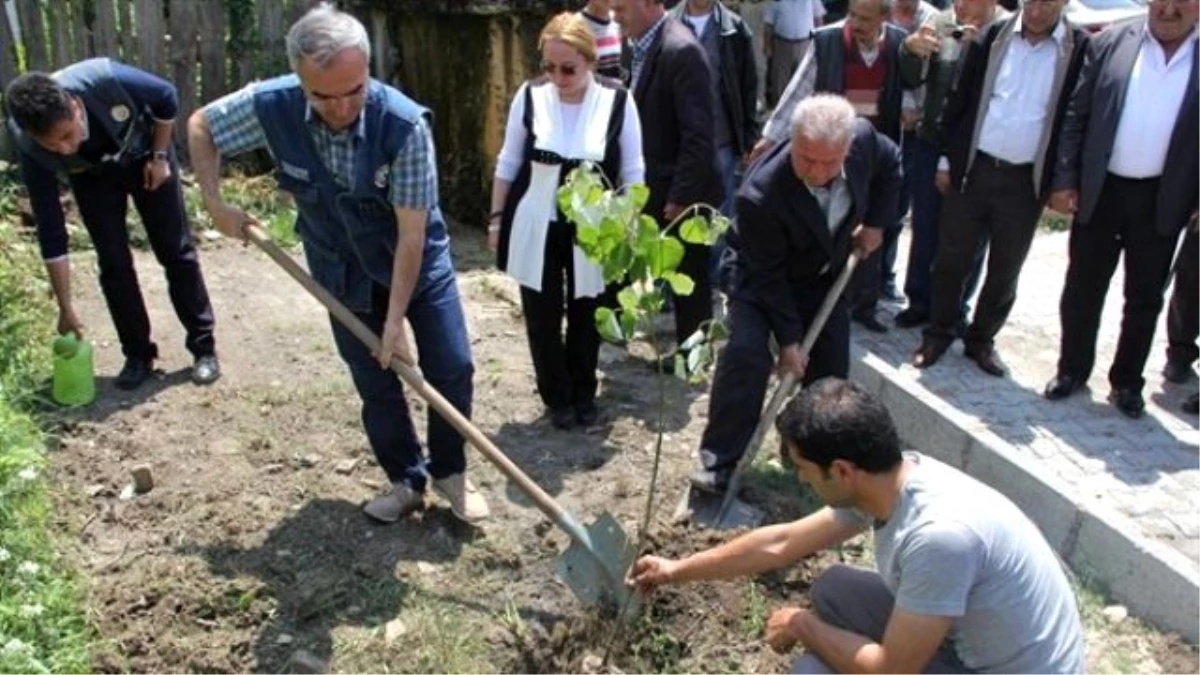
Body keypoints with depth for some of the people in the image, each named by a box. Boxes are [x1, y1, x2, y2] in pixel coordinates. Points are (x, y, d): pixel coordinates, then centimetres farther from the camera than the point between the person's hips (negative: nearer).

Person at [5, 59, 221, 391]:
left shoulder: (106, 80, -42)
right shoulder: (29, 146, -33)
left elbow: (167, 98, -18)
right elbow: (50, 230, -26)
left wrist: (159, 156, -13)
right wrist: (65, 308, -22)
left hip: (143, 155, -1)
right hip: (92, 176, 1)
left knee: (176, 249, -1)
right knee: (113, 262, -5)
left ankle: (204, 347, 7)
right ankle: (138, 355, 10)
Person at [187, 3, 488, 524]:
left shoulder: (404, 123, -32)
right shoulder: (271, 106, -24)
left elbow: (412, 233, -27)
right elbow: (200, 126, -2)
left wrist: (396, 320, -25)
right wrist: (214, 203, -11)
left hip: (419, 261, -2)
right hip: (344, 271, 2)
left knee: (452, 368, -1)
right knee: (376, 385, 8)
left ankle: (450, 472, 21)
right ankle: (406, 481, 27)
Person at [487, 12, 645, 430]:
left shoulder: (617, 100, -11)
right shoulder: (529, 96, -8)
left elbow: (633, 171, -2)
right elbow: (509, 162, 3)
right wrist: (497, 217, 3)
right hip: (537, 228, 1)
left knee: (585, 315, 12)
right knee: (542, 316, 6)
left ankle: (584, 395, 31)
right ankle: (558, 398, 24)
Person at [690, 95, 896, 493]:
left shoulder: (864, 139, -25)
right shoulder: (761, 195, -38)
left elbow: (891, 164, 2)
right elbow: (767, 276, -27)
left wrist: (876, 222, -4)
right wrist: (788, 338, -23)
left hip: (824, 274, 5)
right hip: (762, 275, -5)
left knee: (831, 360, 4)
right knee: (747, 352, -23)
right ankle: (718, 463, -13)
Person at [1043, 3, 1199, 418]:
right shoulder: (1111, 43, -2)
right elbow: (1076, 115, 0)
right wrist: (1064, 180, -4)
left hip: (1162, 200, 0)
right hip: (1100, 190, 0)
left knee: (1145, 297, 11)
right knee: (1082, 289, 10)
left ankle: (1127, 382, 26)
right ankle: (1072, 369, 28)